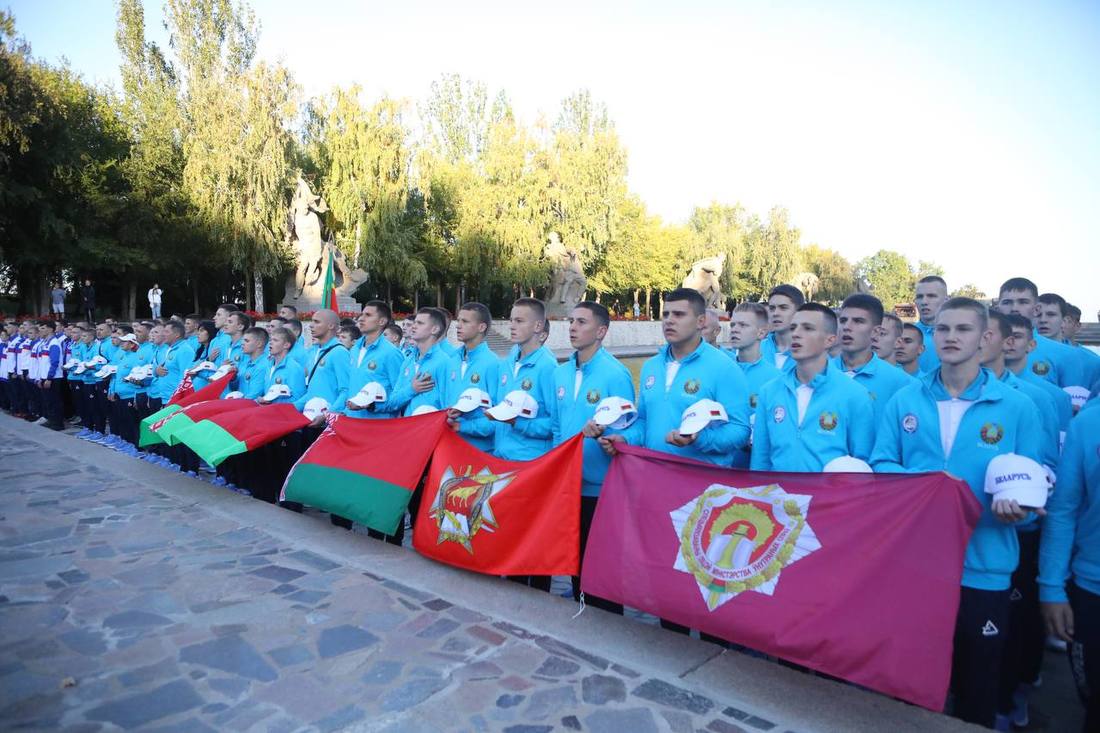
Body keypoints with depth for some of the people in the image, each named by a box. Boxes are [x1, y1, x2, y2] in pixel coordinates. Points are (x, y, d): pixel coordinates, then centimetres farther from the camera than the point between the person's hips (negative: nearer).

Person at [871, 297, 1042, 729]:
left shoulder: (1018, 407, -2)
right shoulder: (903, 401, 2)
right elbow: (880, 466, 0)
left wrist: (1016, 507, -23)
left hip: (983, 570, -1)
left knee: (977, 689, 17)